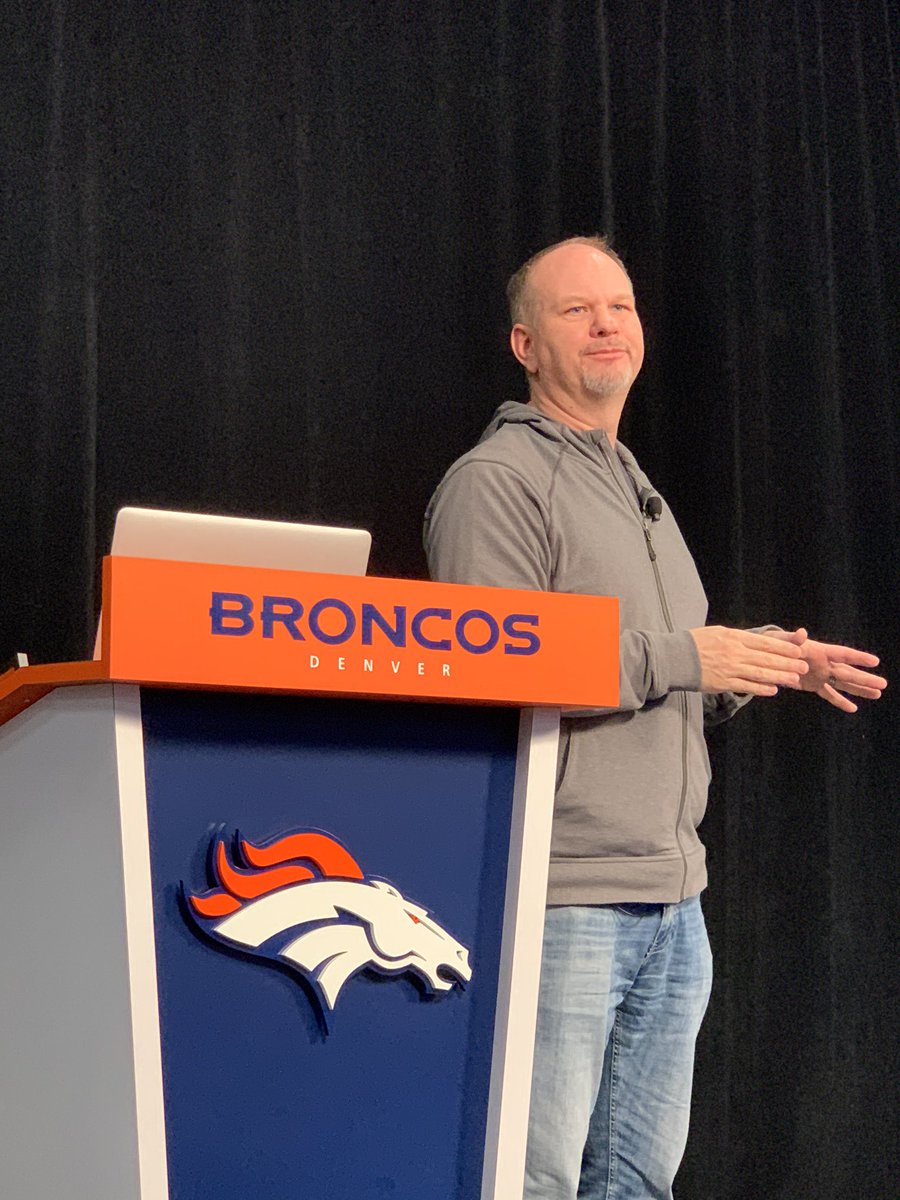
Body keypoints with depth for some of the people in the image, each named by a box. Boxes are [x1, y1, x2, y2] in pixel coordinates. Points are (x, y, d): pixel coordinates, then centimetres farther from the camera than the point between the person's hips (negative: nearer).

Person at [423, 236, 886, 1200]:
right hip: (561, 903, -9)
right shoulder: (495, 481, -8)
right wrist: (681, 658, -18)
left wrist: (769, 661, 8)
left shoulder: (639, 492, 21)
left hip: (672, 902, 9)